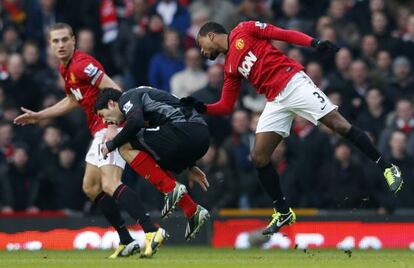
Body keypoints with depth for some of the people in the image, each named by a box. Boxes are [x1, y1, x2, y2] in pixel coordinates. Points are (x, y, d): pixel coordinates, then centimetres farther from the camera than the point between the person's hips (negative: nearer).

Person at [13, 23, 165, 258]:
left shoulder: (82, 64, -14)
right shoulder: (66, 69, 17)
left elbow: (115, 91, -20)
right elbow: (73, 101, 34)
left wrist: (113, 127, -29)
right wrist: (38, 116, 36)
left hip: (111, 128, -10)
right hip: (100, 131, 11)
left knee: (110, 184, -25)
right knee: (91, 187, 14)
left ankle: (152, 231, -37)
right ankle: (127, 242, 14)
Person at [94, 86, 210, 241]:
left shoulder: (127, 97, 5)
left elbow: (136, 122, -17)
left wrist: (112, 144, -4)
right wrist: (191, 166, 38)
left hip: (185, 129, -9)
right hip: (202, 136, 9)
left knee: (126, 147, -3)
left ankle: (171, 189, -7)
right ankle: (193, 212, 15)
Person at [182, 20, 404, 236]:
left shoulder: (243, 30, 4)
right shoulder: (229, 68, 20)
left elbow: (284, 35, -3)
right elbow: (226, 106, 19)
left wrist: (315, 43, -16)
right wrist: (201, 108, 3)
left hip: (293, 82, -7)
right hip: (276, 101, 7)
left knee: (338, 123, -15)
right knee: (259, 157, -3)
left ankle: (387, 169, -8)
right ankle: (283, 213, 8)